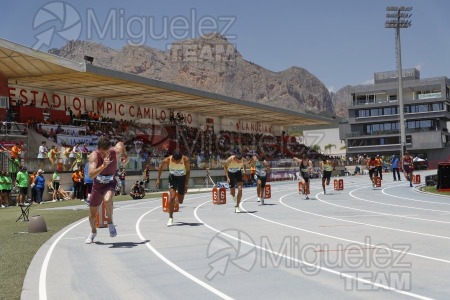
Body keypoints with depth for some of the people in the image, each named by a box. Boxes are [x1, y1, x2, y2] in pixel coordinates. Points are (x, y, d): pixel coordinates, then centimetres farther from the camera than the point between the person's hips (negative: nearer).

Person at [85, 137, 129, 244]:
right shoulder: (94, 156, -28)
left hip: (110, 184, -1)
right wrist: (103, 166, -54)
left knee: (107, 200, -36)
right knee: (92, 214, 12)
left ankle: (110, 222, -9)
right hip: (97, 185, 1)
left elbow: (120, 143, 3)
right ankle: (93, 232, 44)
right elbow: (90, 175, -41)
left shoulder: (116, 151, -23)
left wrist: (126, 158, -11)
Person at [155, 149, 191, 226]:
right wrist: (158, 179, -3)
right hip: (172, 177, -1)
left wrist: (186, 184, -10)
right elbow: (161, 167, -6)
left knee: (180, 201, 6)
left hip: (182, 177, 1)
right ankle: (170, 218, -7)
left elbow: (188, 171, -10)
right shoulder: (167, 160, -28)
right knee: (172, 196, -19)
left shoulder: (185, 160, -27)